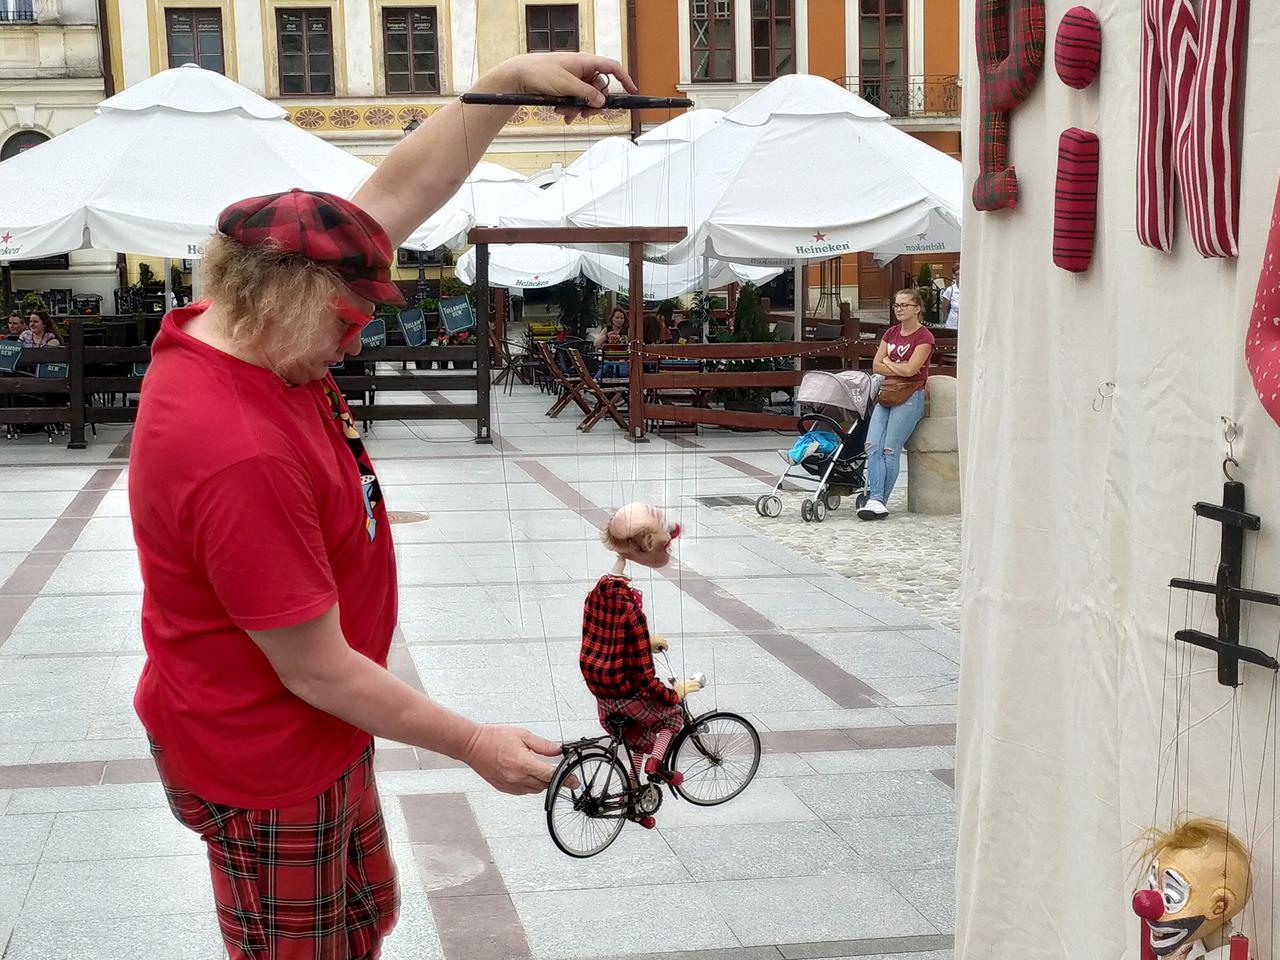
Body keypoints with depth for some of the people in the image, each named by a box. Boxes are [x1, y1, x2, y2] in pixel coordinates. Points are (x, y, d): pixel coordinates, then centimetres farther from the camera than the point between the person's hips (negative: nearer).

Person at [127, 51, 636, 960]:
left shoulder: (244, 329, -8)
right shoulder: (241, 458, -35)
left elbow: (403, 193, -3)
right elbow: (316, 670, -27)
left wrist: (509, 81, -8)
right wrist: (475, 745, -18)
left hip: (318, 737, 9)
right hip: (266, 763, -9)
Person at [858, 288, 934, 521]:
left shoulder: (924, 337, -5)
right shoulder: (891, 333, 16)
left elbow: (910, 369, -16)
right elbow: (876, 366, 10)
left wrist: (889, 362, 1)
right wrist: (899, 368, -5)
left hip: (909, 397, -6)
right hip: (886, 394, 6)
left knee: (890, 449, -11)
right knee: (872, 446, -10)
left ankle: (879, 501, -9)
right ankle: (875, 499, -15)